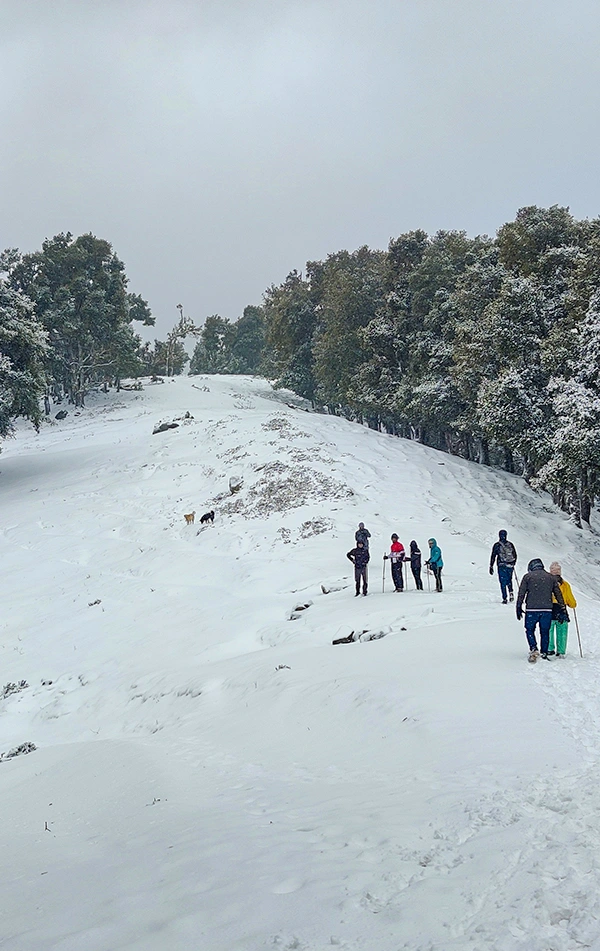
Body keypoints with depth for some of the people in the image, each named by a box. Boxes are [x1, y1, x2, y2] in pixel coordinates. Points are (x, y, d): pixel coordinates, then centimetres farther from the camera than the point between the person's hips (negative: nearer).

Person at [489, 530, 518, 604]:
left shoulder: (497, 545, -4)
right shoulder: (510, 544, 4)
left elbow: (493, 556, -4)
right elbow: (515, 555, 11)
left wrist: (491, 567, 2)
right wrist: (513, 563, 27)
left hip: (502, 566, -2)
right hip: (510, 566, 2)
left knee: (503, 582, 3)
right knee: (509, 580, 23)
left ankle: (504, 599, -2)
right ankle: (510, 593, 4)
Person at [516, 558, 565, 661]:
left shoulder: (527, 577, 3)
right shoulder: (551, 577, 10)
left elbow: (521, 593, 1)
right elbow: (558, 594, 11)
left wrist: (519, 608, 5)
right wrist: (563, 608, 16)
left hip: (531, 609, -2)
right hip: (547, 610, 2)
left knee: (530, 630, 10)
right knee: (545, 632, 12)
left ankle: (533, 649, -9)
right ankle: (544, 653, 11)